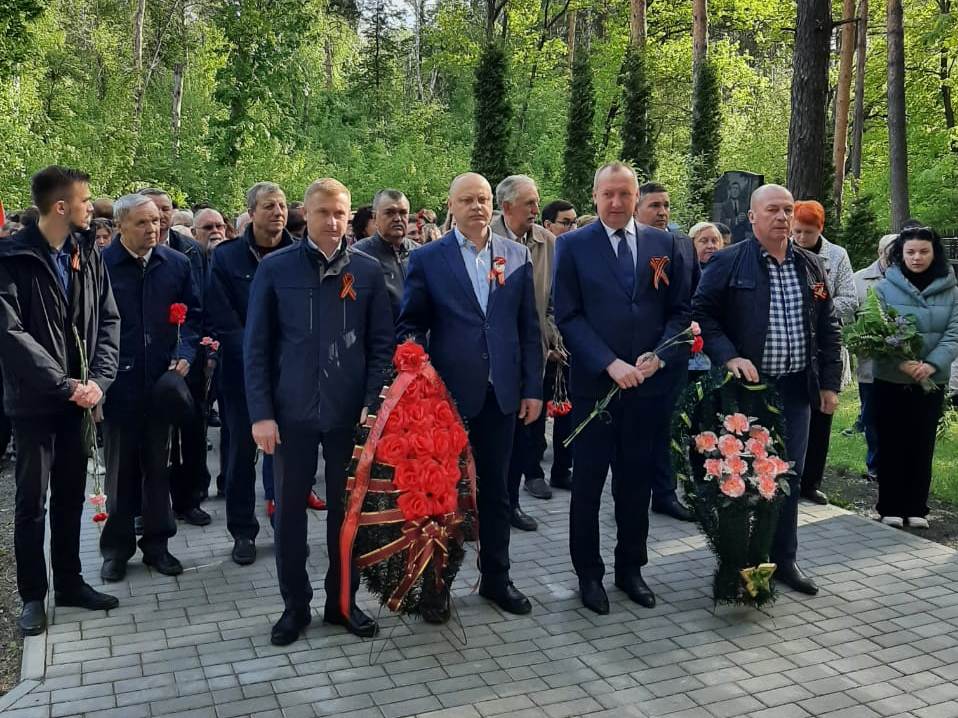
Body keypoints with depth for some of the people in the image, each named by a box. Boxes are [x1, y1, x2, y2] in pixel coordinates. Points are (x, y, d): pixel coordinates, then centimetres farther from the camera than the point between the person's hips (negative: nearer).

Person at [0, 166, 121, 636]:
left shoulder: (88, 255, 4)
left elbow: (108, 322, 3)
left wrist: (98, 379, -10)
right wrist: (64, 384, -18)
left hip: (80, 398, 5)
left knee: (71, 496, 14)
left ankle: (69, 583, 27)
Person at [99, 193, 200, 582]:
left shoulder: (176, 263, 3)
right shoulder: (101, 265, -8)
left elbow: (193, 313, 8)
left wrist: (185, 354, -7)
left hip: (161, 384, 3)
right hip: (118, 385, -2)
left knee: (158, 467, 12)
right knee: (120, 470, 10)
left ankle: (156, 543, 25)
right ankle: (117, 547, 24)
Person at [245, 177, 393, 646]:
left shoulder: (367, 270, 3)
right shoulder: (275, 269, 0)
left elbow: (382, 343, 5)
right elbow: (256, 346, 0)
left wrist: (373, 402, -6)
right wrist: (261, 412, -6)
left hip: (349, 411, 1)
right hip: (292, 410, 0)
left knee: (346, 509, 10)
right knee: (290, 510, 8)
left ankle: (342, 600, 26)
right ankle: (295, 604, 24)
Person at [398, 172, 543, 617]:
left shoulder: (517, 256, 5)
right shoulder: (427, 259, -1)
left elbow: (529, 327, 6)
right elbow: (410, 325, 0)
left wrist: (532, 388, 3)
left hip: (500, 393, 2)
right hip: (447, 392, -2)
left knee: (495, 489, 13)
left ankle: (496, 577, 28)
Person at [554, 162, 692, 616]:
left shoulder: (666, 245, 7)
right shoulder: (573, 246, -1)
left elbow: (681, 310, 6)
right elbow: (568, 316, -6)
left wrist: (660, 356, -10)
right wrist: (610, 364, -15)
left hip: (650, 385, 2)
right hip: (594, 385, -2)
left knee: (637, 483, 12)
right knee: (588, 483, 7)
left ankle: (630, 568, 28)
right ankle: (588, 573, 22)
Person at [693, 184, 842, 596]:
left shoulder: (811, 266, 10)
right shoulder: (728, 263, -6)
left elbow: (828, 327, 13)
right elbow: (701, 312, -6)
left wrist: (830, 382, 9)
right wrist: (729, 357, -18)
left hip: (796, 389, 5)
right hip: (747, 387, -4)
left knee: (789, 476, 11)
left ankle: (784, 559, 24)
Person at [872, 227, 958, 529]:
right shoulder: (885, 287, -2)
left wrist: (932, 365, -19)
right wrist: (901, 363, -21)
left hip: (932, 381, 2)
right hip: (890, 379, -1)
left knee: (922, 445, 8)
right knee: (891, 444, 4)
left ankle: (916, 507, 18)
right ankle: (890, 507, 14)